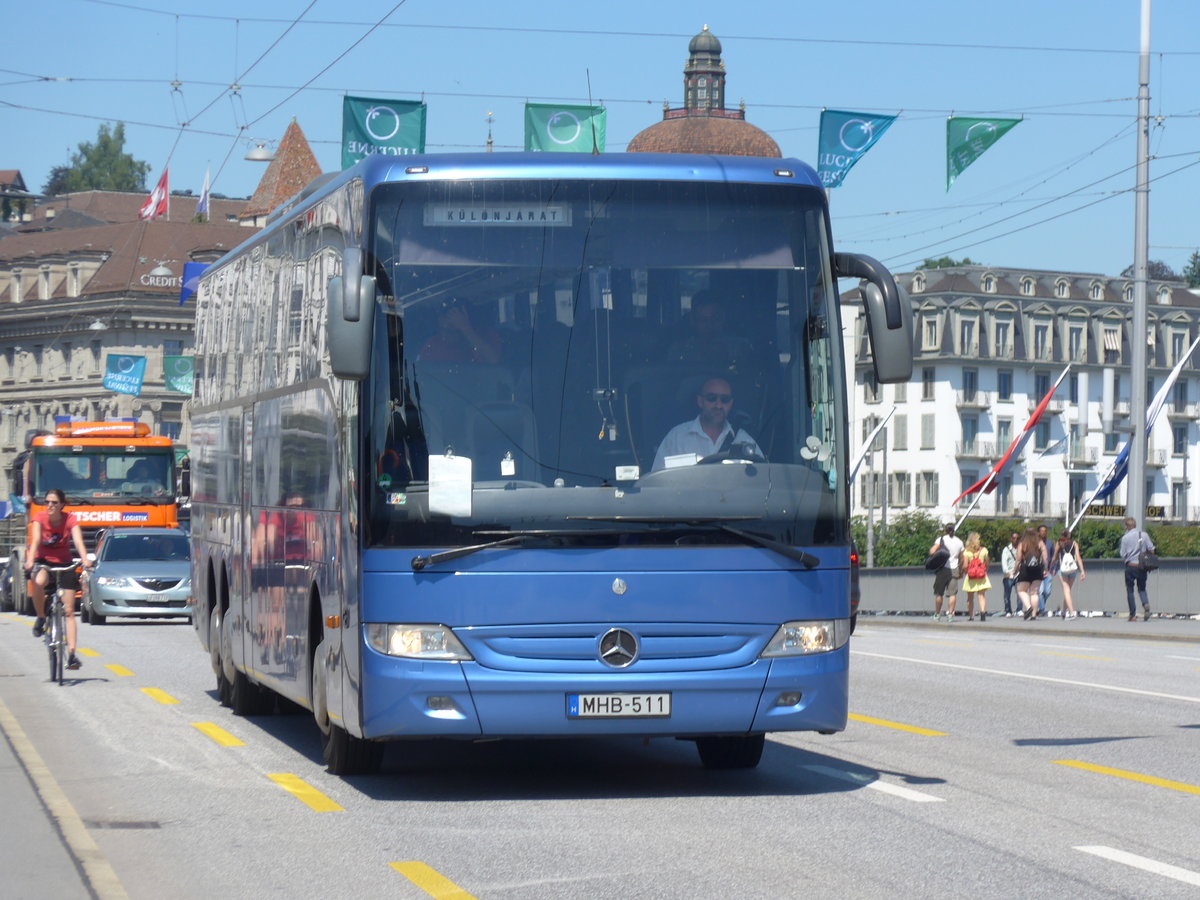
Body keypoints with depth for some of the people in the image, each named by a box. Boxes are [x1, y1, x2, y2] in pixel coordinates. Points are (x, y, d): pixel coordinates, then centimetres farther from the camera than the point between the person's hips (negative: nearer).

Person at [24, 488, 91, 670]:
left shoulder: (70, 520, -13)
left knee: (69, 610, -6)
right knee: (39, 582, -38)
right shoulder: (40, 518, -13)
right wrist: (30, 561, -45)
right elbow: (35, 540, -27)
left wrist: (85, 560, -46)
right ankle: (40, 618, -14)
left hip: (64, 564, 1)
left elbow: (78, 541, -27)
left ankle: (71, 653, -5)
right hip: (43, 561, -1)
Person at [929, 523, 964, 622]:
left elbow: (932, 552, -15)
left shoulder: (941, 540, -4)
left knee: (939, 593, 8)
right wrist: (961, 572, 21)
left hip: (942, 569, -2)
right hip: (954, 569, 2)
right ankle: (950, 614, -10)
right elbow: (961, 559, 11)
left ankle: (937, 614, 14)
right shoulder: (959, 542, 6)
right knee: (952, 593, 0)